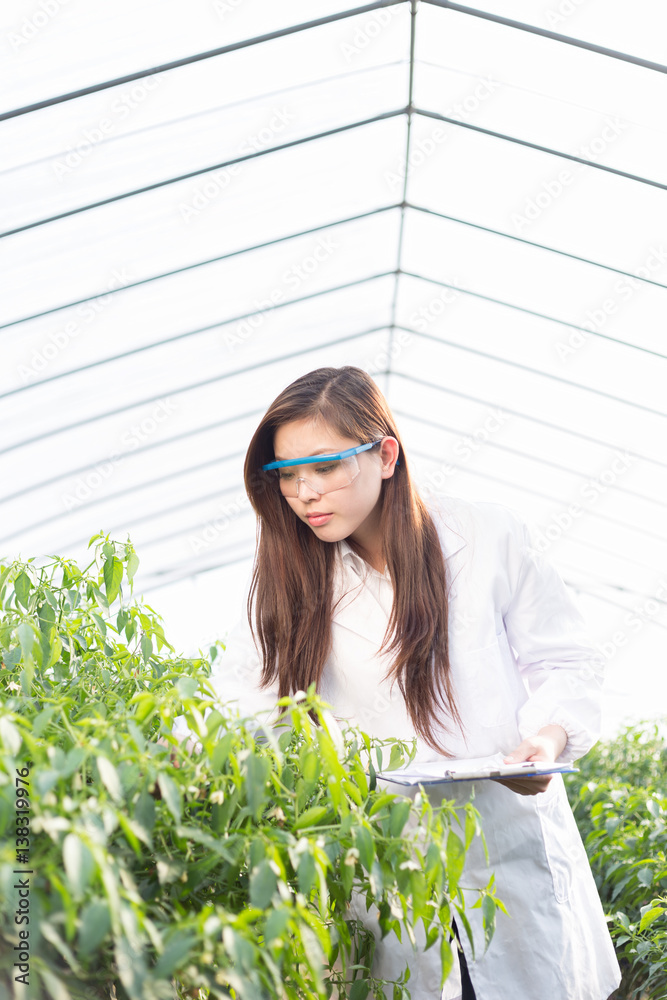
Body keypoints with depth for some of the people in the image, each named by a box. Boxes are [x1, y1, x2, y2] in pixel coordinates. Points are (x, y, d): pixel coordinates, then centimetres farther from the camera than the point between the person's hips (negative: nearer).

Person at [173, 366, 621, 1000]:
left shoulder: (488, 537, -5)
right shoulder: (290, 577, 2)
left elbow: (564, 663, 2)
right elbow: (240, 696, -1)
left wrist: (550, 736, -17)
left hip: (509, 852, -1)